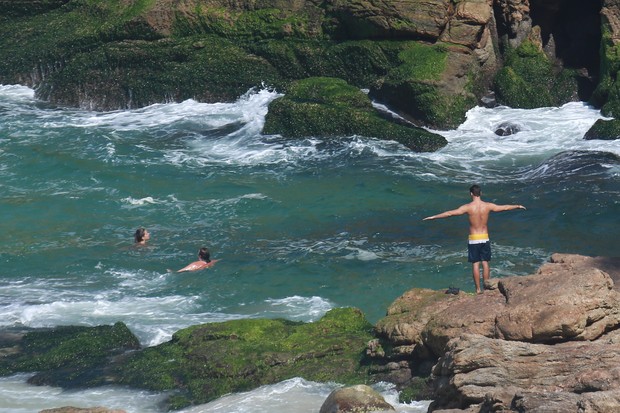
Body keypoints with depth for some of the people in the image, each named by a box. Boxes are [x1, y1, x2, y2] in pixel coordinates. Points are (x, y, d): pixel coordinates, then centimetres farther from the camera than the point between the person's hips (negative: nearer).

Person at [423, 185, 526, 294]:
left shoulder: (468, 207, -12)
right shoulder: (488, 206, -3)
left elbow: (450, 213, -12)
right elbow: (505, 207, 11)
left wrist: (433, 217, -6)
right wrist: (518, 206, 29)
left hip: (473, 239, -3)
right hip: (485, 238, 3)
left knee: (475, 264, 3)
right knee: (485, 263, 11)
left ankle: (478, 289, 4)